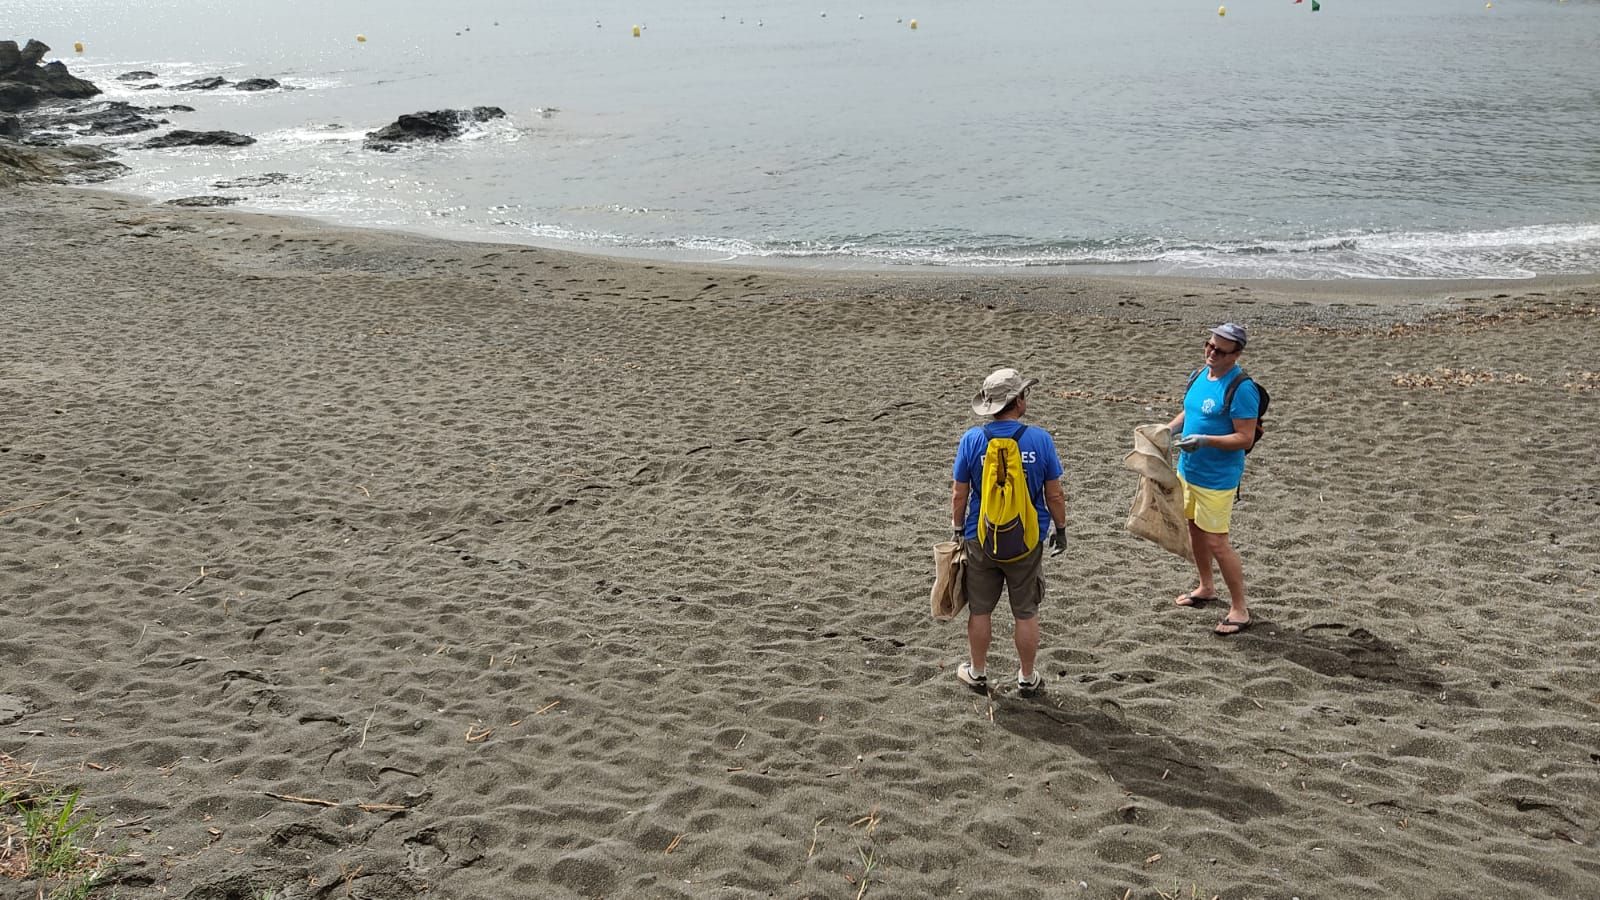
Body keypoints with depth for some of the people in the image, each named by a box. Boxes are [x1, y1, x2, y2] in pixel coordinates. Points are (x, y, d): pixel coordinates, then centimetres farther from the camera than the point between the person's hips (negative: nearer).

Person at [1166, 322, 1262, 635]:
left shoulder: (1241, 389, -21)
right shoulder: (1200, 375, 5)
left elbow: (1245, 438, -21)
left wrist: (1205, 440, -32)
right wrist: (1169, 428, 0)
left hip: (1216, 479, -9)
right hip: (1189, 469, 9)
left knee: (1216, 542, -5)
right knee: (1195, 528, 22)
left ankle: (1240, 608, 7)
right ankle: (1206, 587, 42)